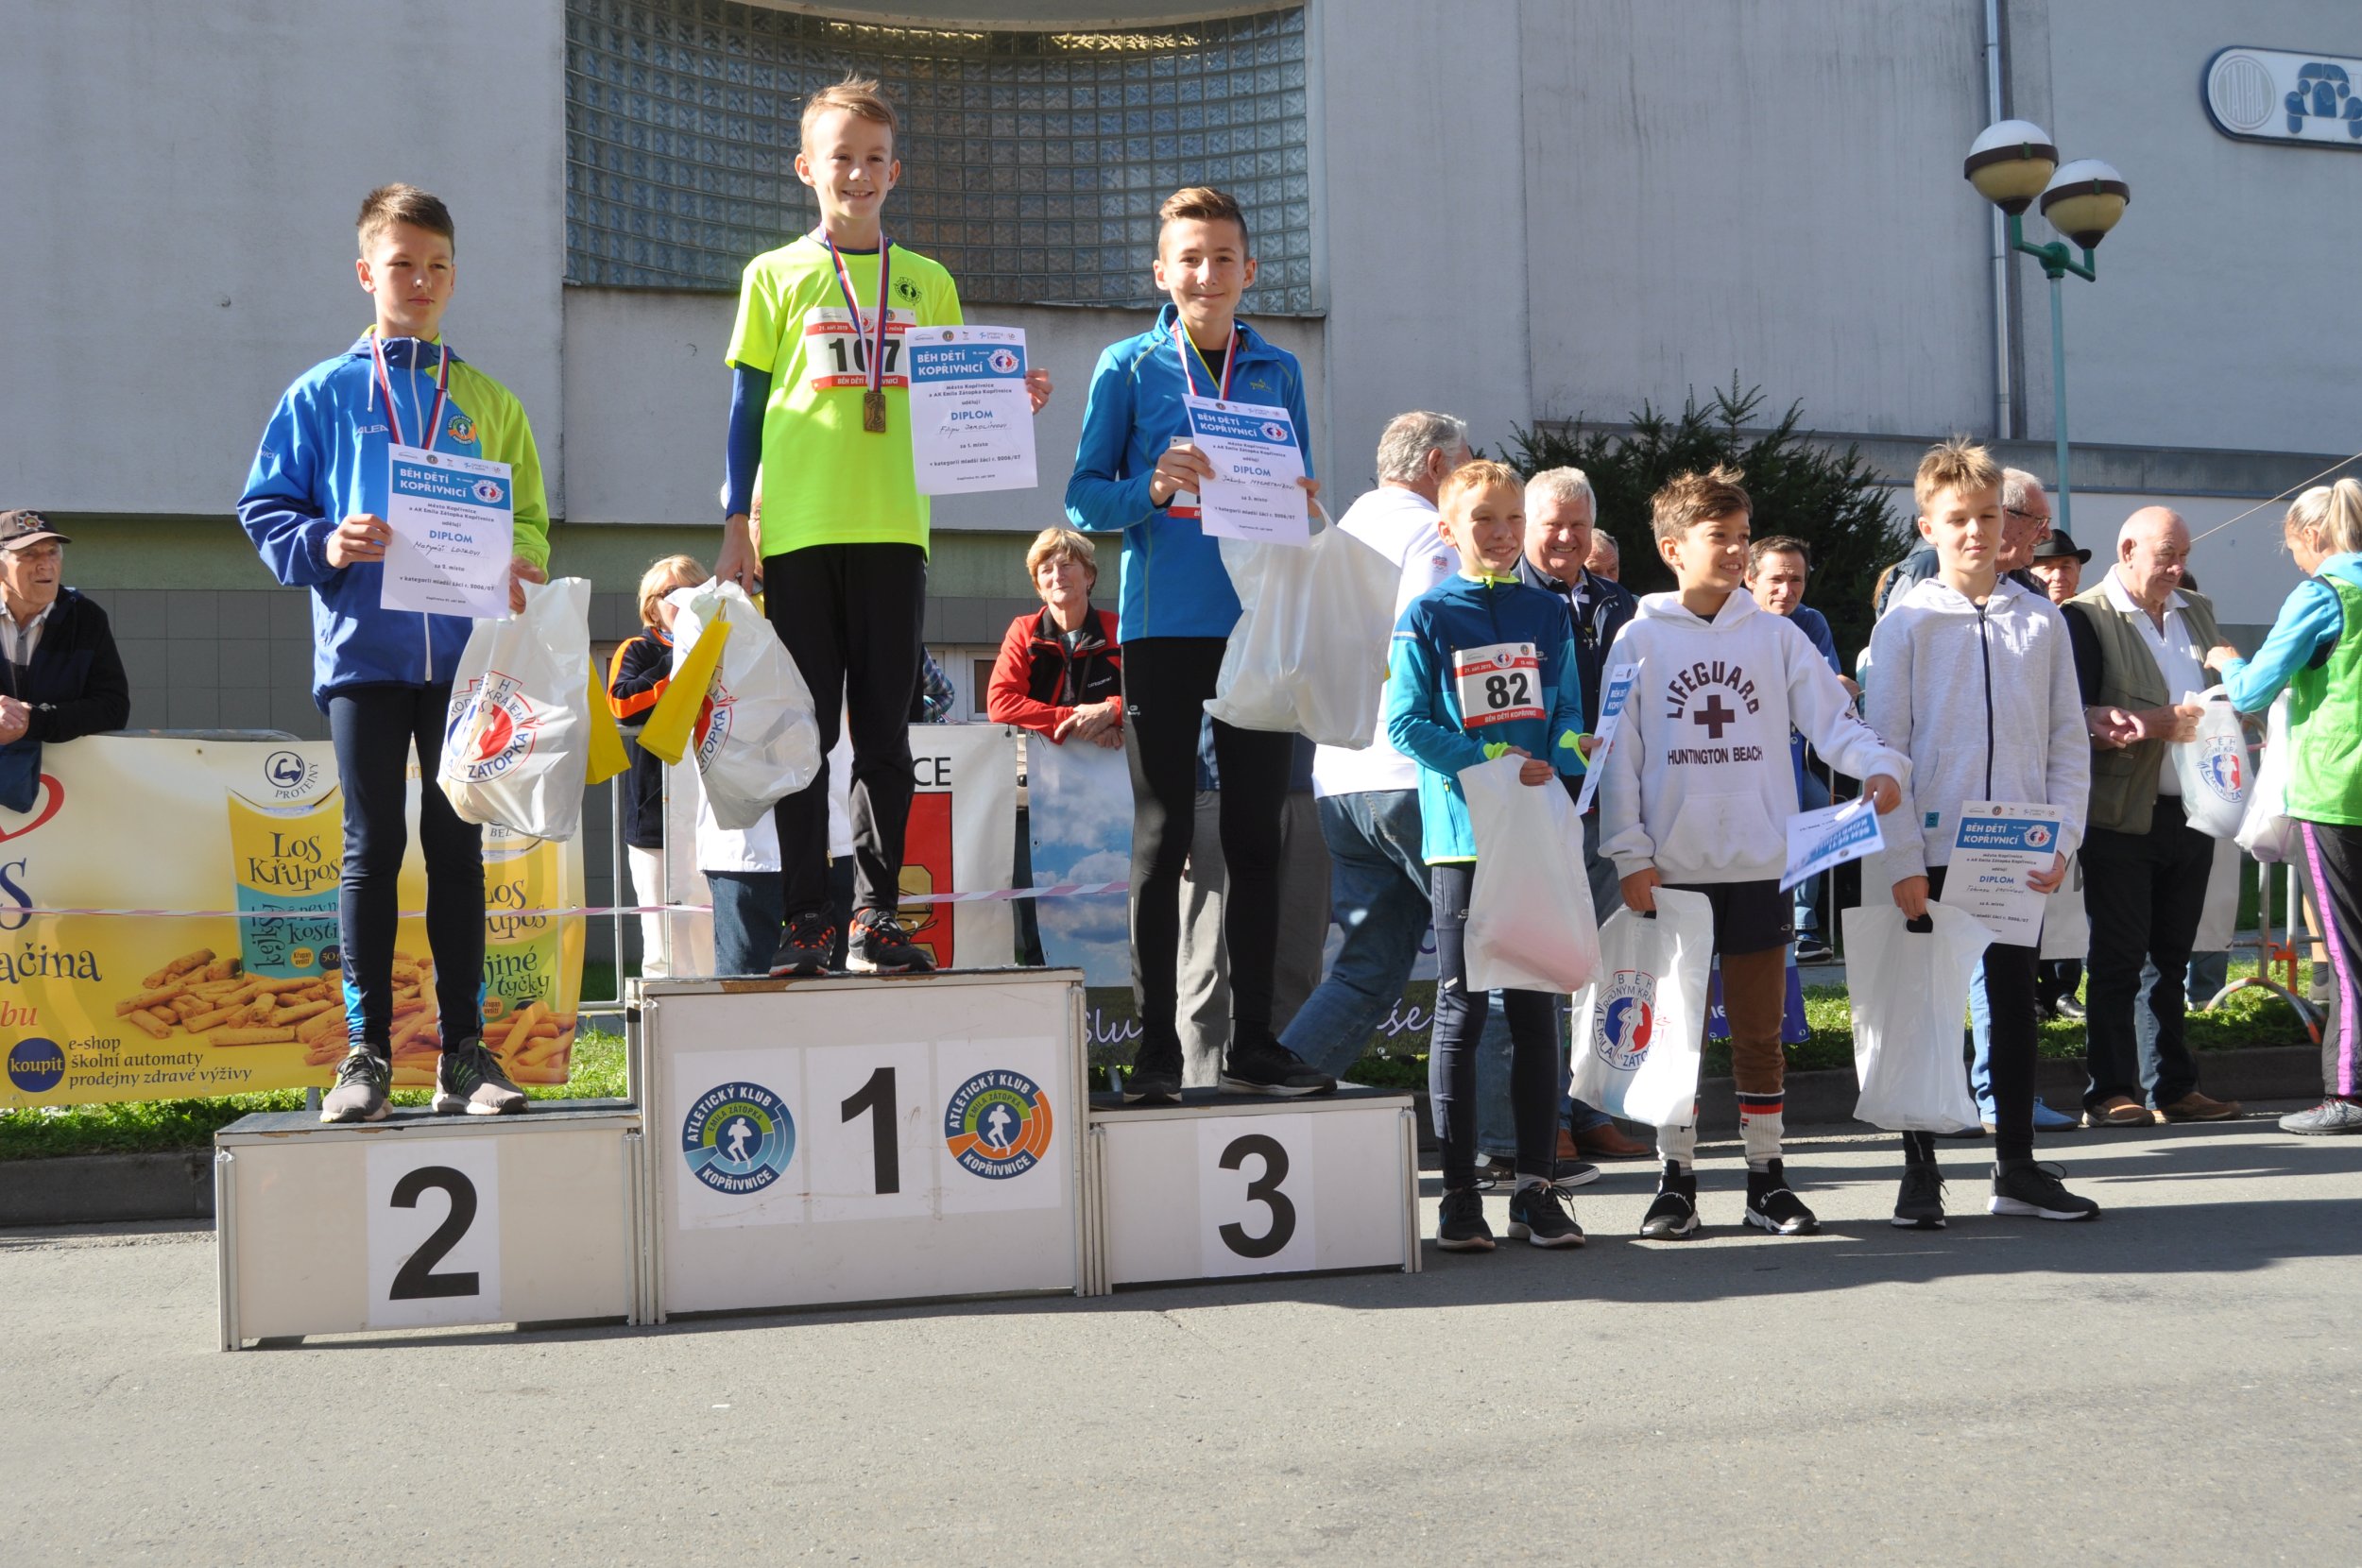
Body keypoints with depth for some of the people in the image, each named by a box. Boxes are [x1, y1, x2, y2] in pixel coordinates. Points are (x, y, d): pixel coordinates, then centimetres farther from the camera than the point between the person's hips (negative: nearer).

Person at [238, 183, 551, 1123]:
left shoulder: (489, 403, 14)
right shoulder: (322, 394, 7)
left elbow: (529, 519, 13)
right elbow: (265, 508, 6)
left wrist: (517, 569, -8)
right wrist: (324, 546, -13)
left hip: (465, 651, 2)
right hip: (363, 650, -2)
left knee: (457, 843, 4)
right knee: (373, 844, -1)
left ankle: (464, 1051, 8)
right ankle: (366, 1052, 4)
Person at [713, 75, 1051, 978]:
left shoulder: (929, 284, 14)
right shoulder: (776, 276, 7)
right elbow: (746, 409, 6)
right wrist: (737, 526, -2)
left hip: (893, 530, 2)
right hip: (797, 531, -2)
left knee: (886, 730, 3)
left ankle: (877, 913, 9)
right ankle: (806, 918, 6)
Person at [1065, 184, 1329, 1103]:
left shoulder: (1278, 371, 12)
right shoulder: (1129, 367, 3)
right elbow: (1084, 499, 0)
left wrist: (1302, 507, -5)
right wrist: (1154, 489, -18)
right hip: (1164, 624, -3)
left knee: (1255, 836, 6)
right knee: (1162, 836, -1)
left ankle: (1252, 1043, 14)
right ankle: (1157, 1047, 5)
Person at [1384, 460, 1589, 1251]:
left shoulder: (1548, 615, 11)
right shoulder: (1428, 615, 1)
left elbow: (1569, 720, 11)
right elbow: (1404, 722, -6)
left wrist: (1548, 768, -10)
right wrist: (1490, 762, -15)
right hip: (1462, 834, -3)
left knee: (1536, 1009, 5)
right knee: (1461, 1010, 0)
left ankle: (1536, 1187, 12)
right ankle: (1460, 1193, 7)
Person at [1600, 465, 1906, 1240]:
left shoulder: (1775, 635, 7)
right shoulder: (1640, 640, 2)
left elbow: (1831, 714, 1)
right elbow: (1618, 754, 0)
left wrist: (1876, 765, -19)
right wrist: (1630, 855, -7)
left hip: (1759, 863, 2)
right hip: (1671, 868, -1)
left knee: (1760, 1029, 8)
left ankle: (1766, 1176, 17)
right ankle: (1677, 1179, 15)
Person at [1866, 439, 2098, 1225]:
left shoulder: (2041, 619, 6)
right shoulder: (1905, 622, -2)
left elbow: (2069, 739, 8)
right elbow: (1885, 746, -4)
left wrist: (2061, 838, -3)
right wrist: (1902, 860, -10)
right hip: (1934, 850, -3)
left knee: (2016, 1005, 10)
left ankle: (2016, 1167, 19)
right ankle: (1920, 1172, 12)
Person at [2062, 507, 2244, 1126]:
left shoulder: (2196, 612, 18)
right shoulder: (2085, 618, -4)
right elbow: (2076, 716, -13)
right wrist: (2154, 724, -20)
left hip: (2191, 813, 6)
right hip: (2122, 816, -6)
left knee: (2174, 957, 11)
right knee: (2118, 958, -3)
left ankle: (2177, 1087, 16)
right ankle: (2110, 1093, 1)